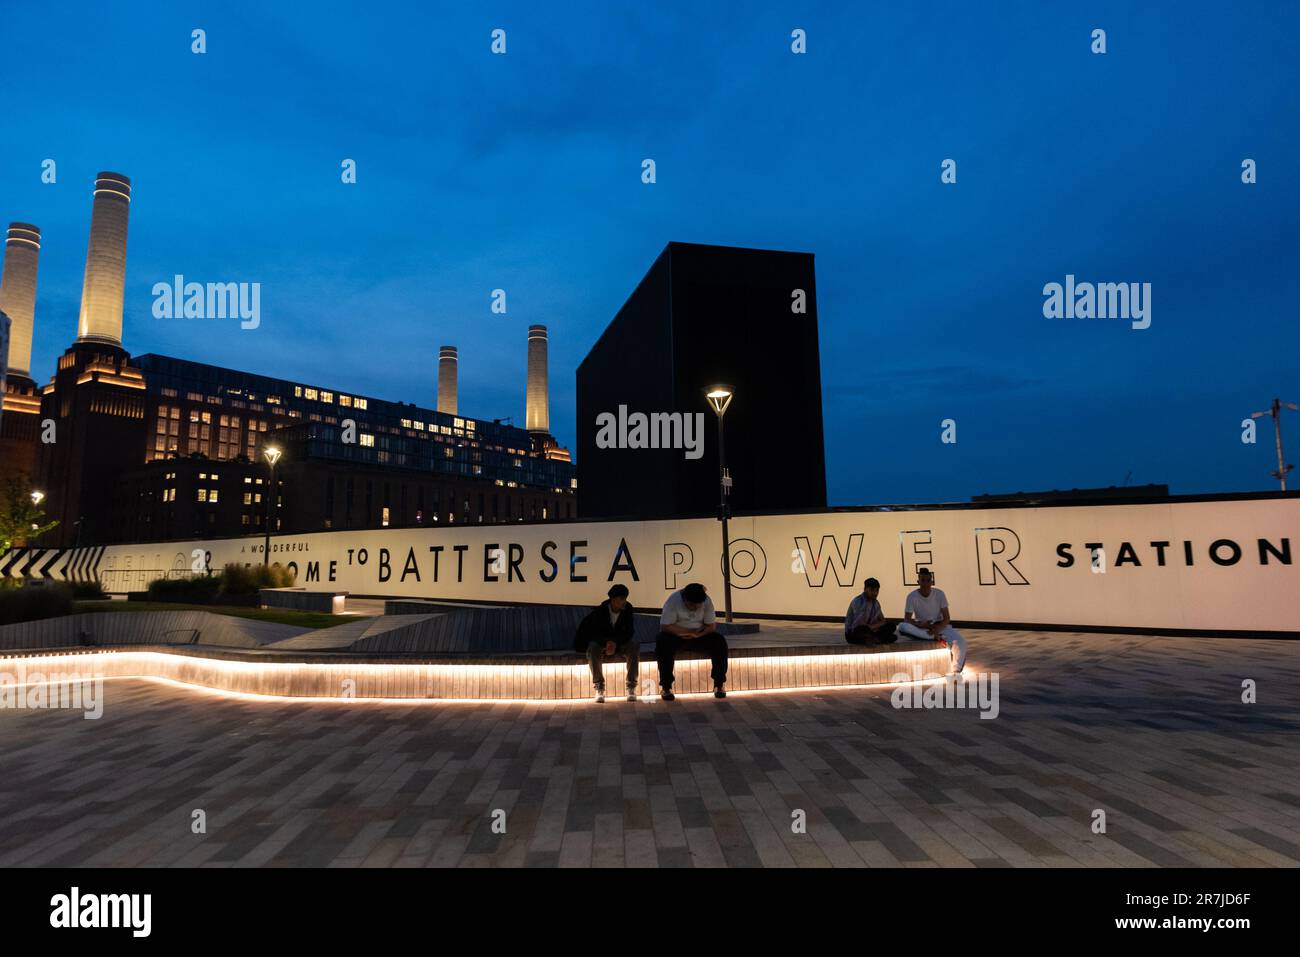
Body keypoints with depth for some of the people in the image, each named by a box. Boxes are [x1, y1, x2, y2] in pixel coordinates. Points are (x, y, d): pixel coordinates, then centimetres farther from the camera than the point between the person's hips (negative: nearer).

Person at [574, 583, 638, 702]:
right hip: (602, 643, -1)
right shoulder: (599, 611, -16)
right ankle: (599, 688, -23)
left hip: (621, 643, 1)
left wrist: (615, 643, -32)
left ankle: (631, 687, -23)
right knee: (592, 648, -33)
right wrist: (607, 643, -37)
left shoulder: (628, 610, -13)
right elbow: (595, 633, -17)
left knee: (634, 646, -30)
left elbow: (629, 633, -15)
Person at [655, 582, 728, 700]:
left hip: (700, 636, 3)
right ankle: (666, 686, -22)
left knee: (719, 642, -24)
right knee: (663, 643, -35)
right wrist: (691, 631, -26)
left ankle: (719, 684, -11)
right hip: (676, 636, -2)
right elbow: (665, 627, -25)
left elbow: (712, 626, -9)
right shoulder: (673, 600, -22)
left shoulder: (707, 601, -12)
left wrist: (697, 634, -27)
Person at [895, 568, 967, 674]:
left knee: (960, 642, -27)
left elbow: (947, 618, -8)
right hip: (920, 628, -1)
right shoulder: (912, 596, -12)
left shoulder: (939, 594, -8)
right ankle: (936, 637, -26)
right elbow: (907, 619, -13)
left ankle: (956, 672, -7)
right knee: (901, 627, -33)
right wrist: (920, 625, -31)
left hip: (939, 626, 1)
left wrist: (938, 628, -27)